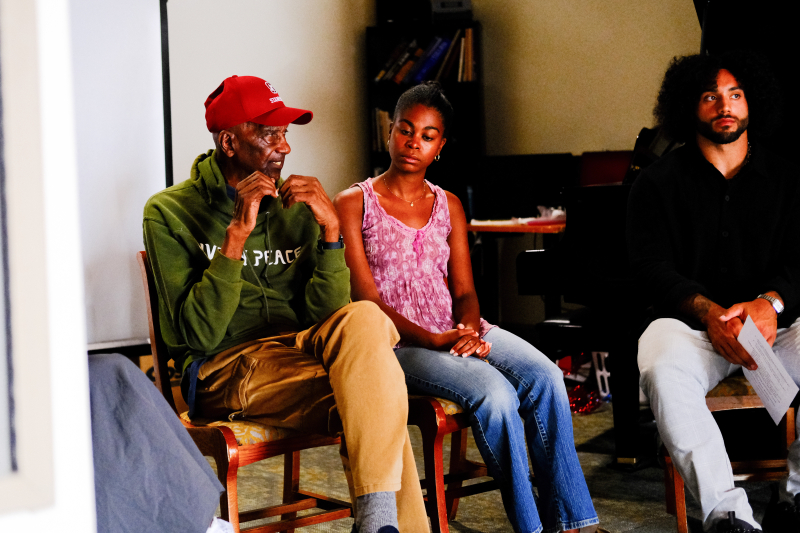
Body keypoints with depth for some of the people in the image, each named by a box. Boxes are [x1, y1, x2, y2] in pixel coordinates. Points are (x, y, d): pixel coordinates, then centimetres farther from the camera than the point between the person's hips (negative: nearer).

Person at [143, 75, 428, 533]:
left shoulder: (296, 208, 11)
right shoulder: (169, 212, -2)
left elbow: (325, 316, 0)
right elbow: (199, 336, -13)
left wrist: (331, 230, -12)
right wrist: (237, 234, -19)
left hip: (299, 348, 5)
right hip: (224, 368, -5)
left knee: (364, 318, -30)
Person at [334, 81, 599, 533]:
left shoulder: (448, 205, 18)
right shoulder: (355, 204, 2)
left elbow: (465, 291, 12)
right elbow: (367, 299, -6)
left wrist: (470, 329, -13)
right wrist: (433, 340, -19)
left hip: (456, 330, 5)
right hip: (398, 341, -5)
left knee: (545, 377, -24)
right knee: (495, 392, -32)